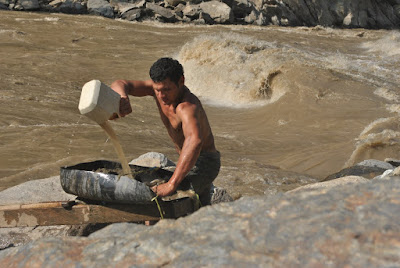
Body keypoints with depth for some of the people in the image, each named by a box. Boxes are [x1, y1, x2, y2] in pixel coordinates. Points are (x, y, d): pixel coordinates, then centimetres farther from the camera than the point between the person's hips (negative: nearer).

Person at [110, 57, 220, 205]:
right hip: (190, 160, 9)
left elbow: (195, 140, -55)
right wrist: (123, 97, -40)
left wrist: (171, 184, -61)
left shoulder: (187, 106, -36)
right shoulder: (159, 87, -12)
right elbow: (119, 85, -14)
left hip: (204, 163, -9)